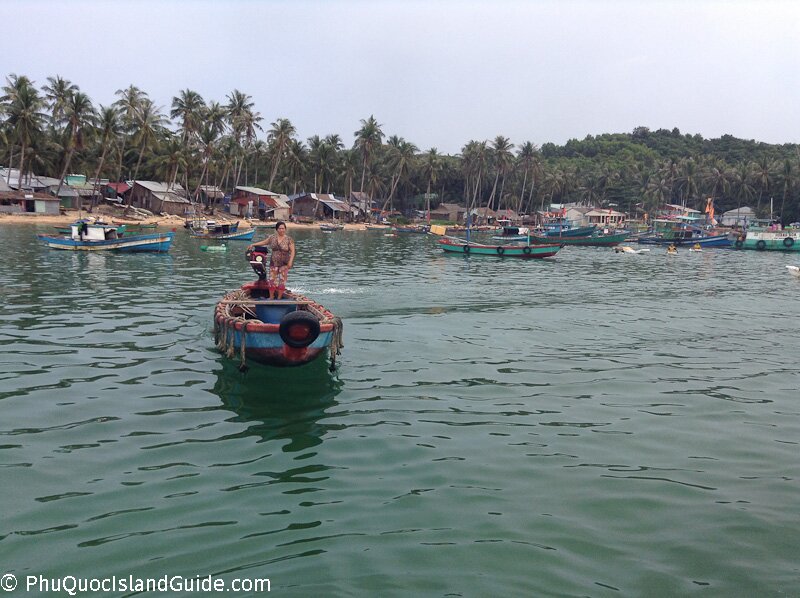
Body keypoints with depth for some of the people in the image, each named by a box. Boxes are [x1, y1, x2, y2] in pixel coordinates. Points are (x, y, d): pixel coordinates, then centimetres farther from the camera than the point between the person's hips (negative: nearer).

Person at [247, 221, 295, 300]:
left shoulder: (289, 239, -4)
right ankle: (271, 297, 13)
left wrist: (290, 261, -16)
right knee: (272, 280, 1)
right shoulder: (272, 237, 5)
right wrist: (253, 245, 18)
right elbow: (263, 242, 19)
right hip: (274, 263, 2)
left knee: (282, 281, 0)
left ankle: (279, 298, 11)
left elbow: (292, 251, -6)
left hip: (284, 264, -2)